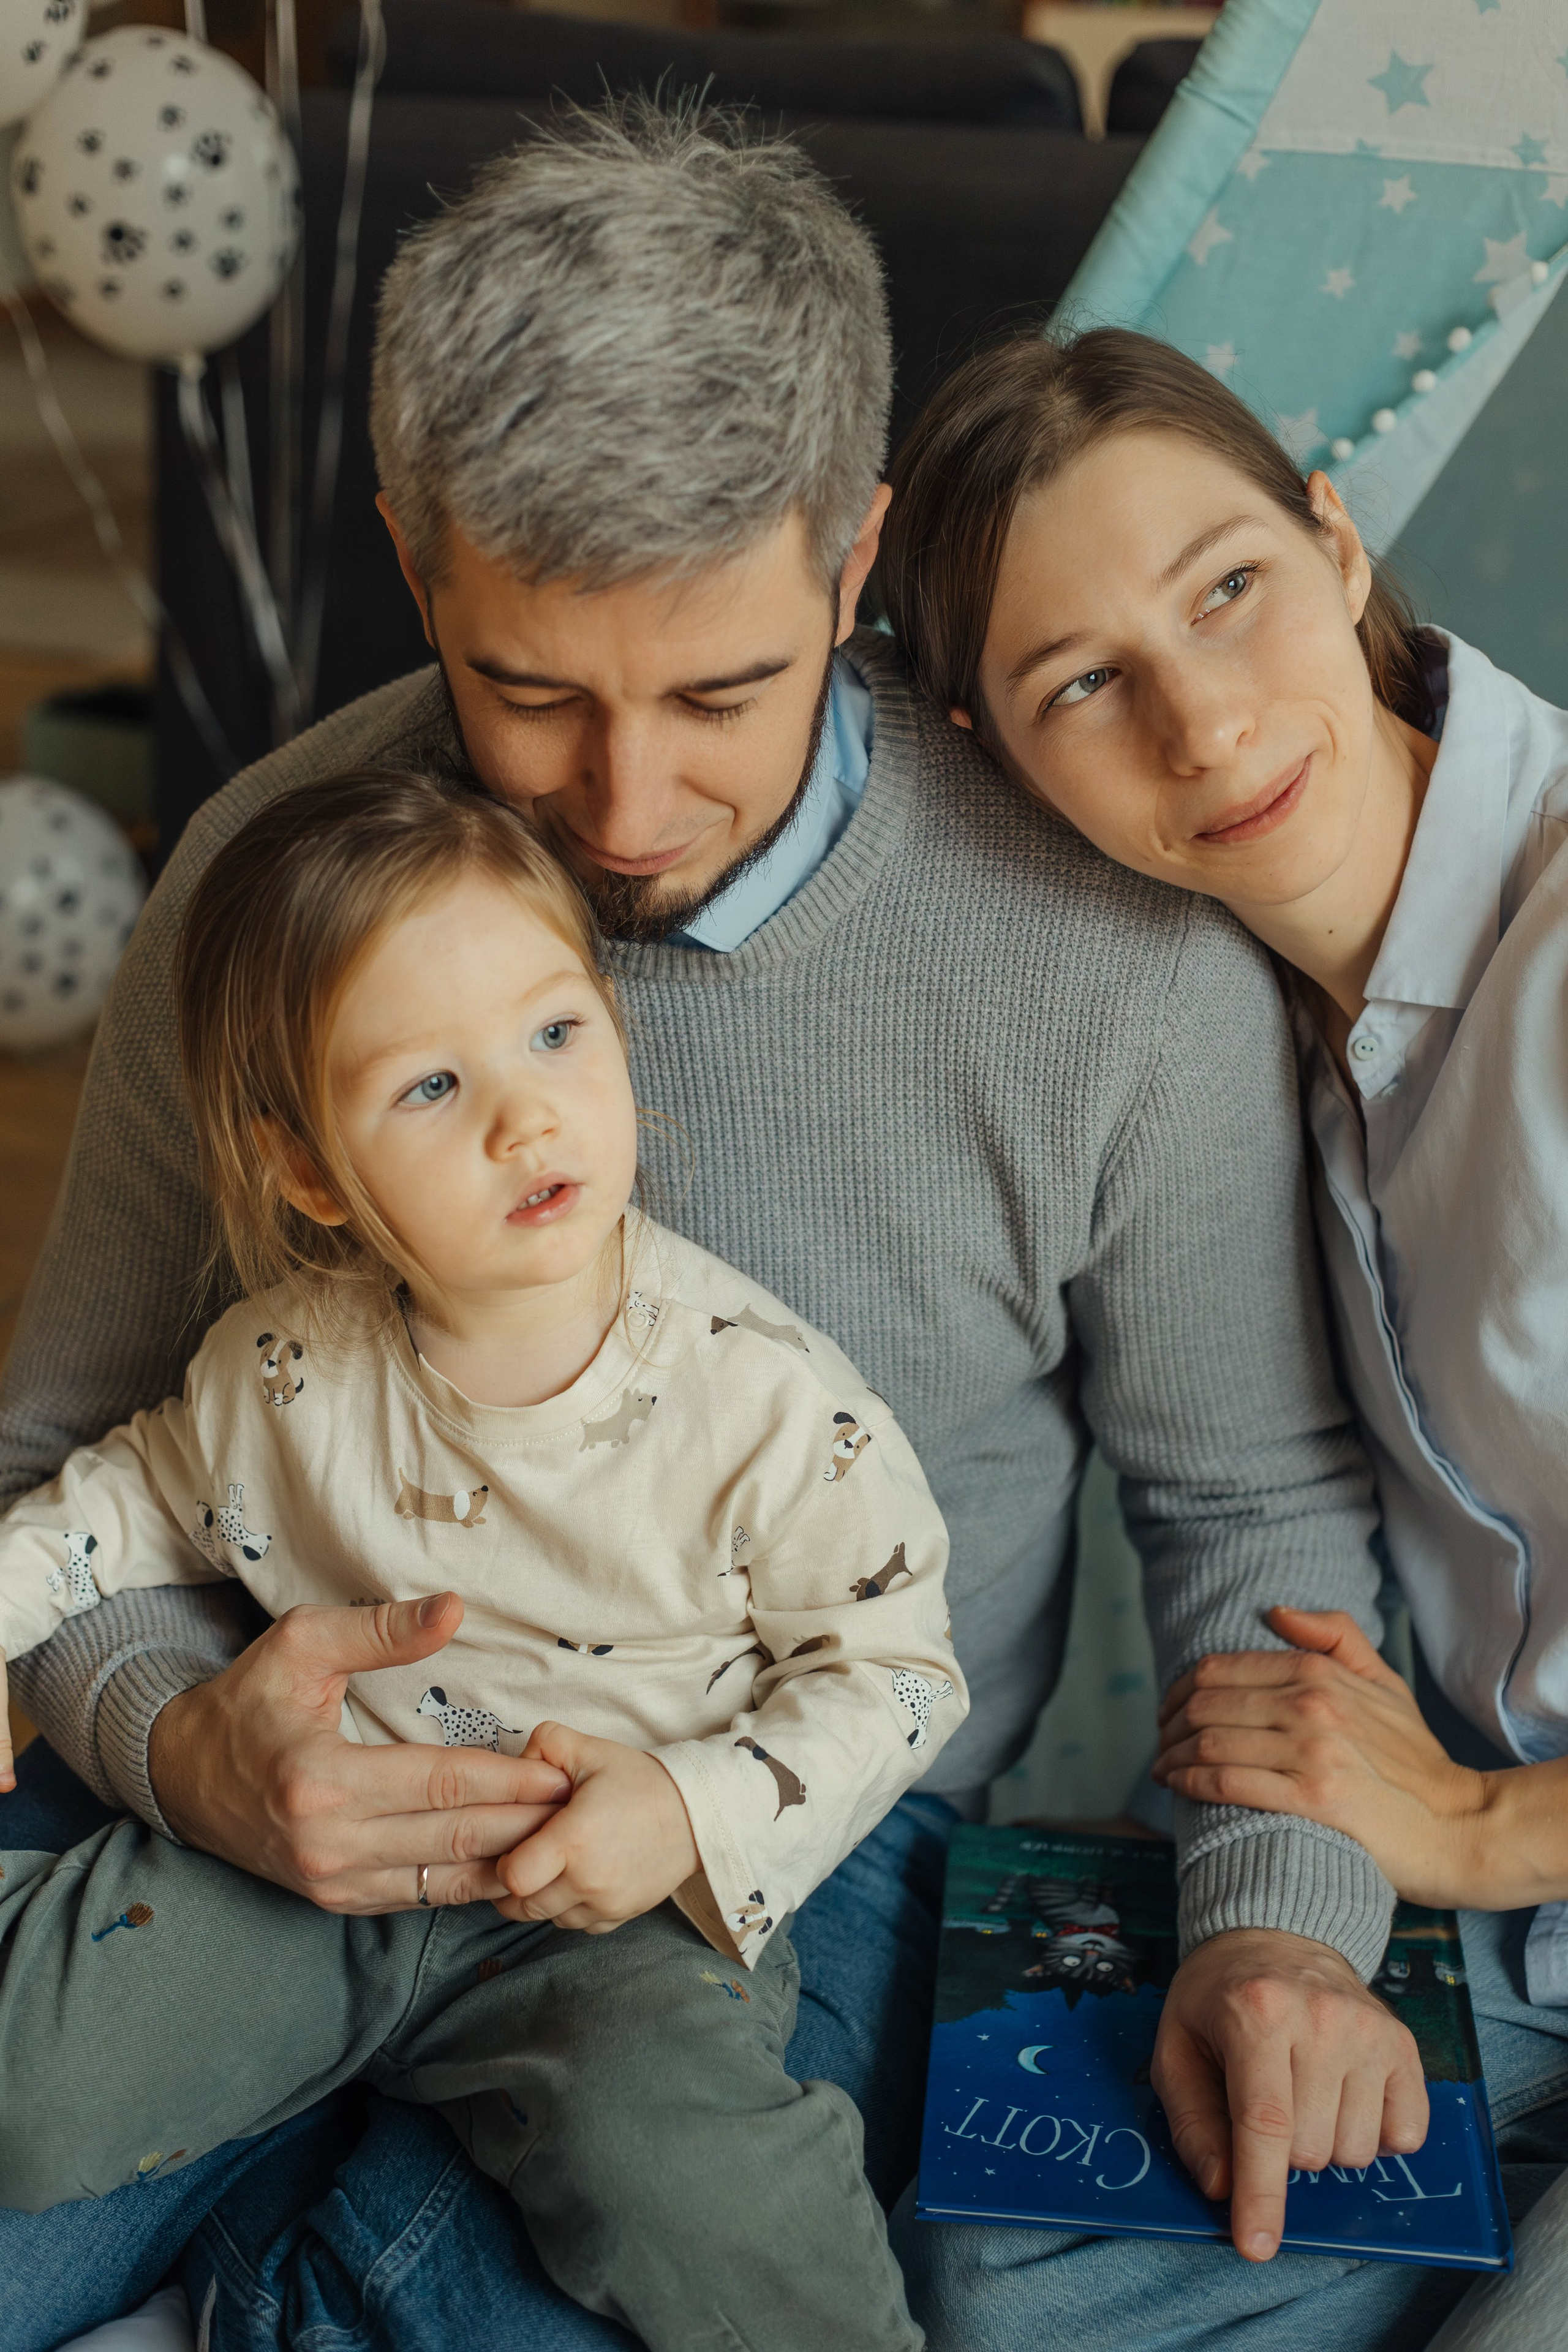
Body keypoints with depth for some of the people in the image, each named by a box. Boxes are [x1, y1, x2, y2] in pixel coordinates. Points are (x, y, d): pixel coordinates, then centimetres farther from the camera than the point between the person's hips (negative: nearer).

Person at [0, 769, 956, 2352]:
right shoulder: (281, 1370, -6)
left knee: (657, 2146, -33)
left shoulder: (764, 1402, -16)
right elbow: (152, 1489, 17)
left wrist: (697, 1812, -21)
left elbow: (891, 1671, -7)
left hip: (624, 1908, -3)